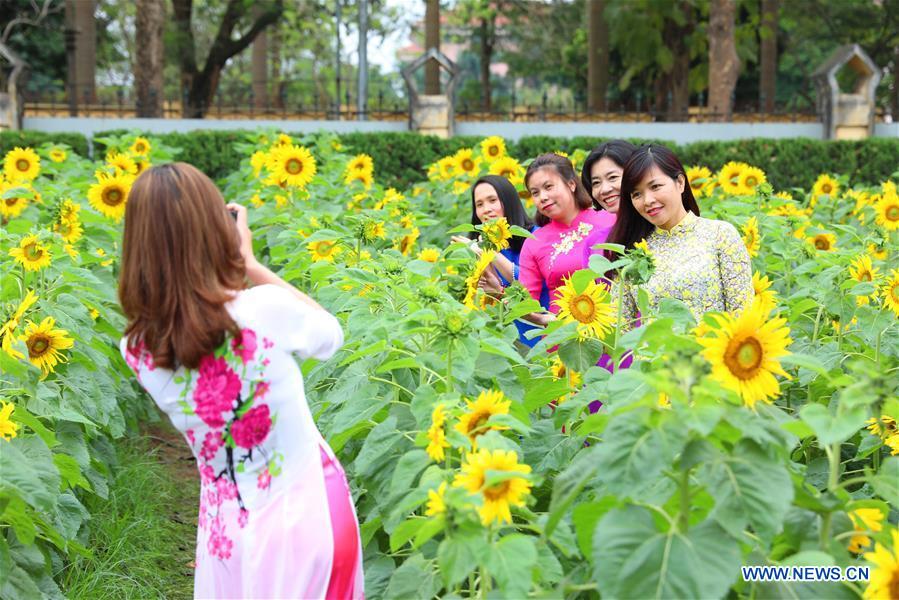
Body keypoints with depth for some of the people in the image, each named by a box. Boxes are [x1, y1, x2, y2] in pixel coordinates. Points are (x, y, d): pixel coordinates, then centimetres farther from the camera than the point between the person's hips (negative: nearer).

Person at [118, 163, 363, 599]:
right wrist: (249, 262, 0)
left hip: (228, 533, 3)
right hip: (308, 518, -2)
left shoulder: (138, 351, -13)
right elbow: (331, 335, -2)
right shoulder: (266, 310, -25)